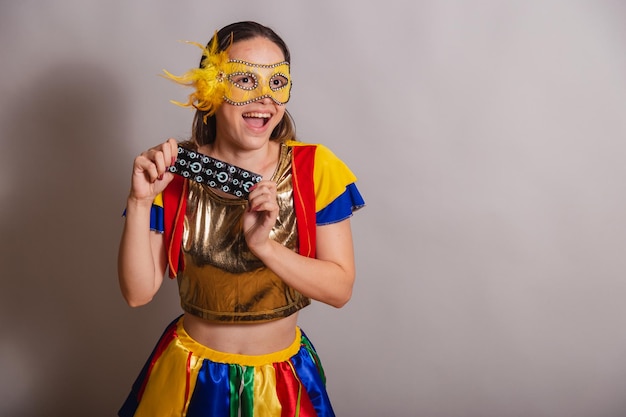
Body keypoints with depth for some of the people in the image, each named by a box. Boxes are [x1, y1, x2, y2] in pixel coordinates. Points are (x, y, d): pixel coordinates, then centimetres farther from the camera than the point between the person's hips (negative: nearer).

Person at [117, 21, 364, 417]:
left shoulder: (314, 168, -14)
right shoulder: (175, 171, -10)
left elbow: (341, 288, -15)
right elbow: (138, 292, -12)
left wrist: (264, 244, -28)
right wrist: (140, 201, -24)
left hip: (282, 379, 0)